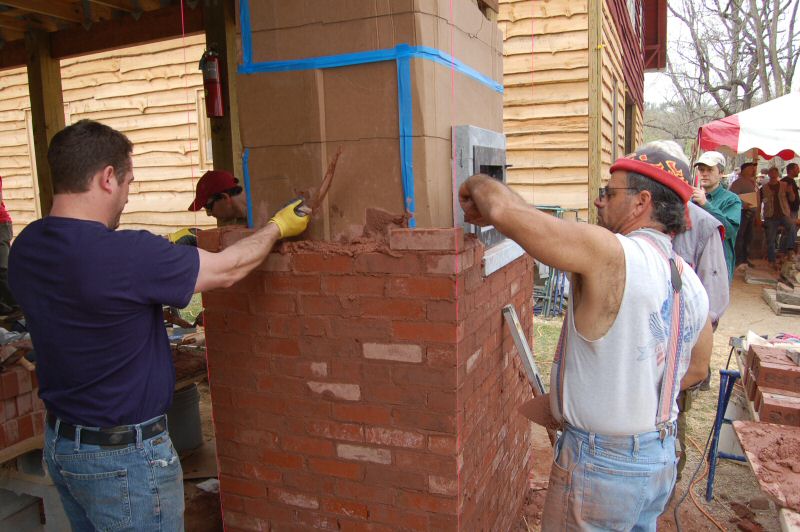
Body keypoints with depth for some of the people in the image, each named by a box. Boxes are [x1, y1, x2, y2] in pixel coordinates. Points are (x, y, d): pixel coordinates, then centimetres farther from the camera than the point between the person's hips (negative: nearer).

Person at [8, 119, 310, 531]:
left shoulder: (24, 248, -4)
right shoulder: (125, 255, -30)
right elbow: (227, 269, -17)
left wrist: (166, 255, 12)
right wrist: (277, 227, 0)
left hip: (58, 440, 8)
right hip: (124, 456, -8)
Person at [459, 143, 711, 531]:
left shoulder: (610, 255, -25)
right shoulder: (693, 284, 0)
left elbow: (504, 211, -32)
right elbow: (697, 369, 14)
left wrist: (477, 185, -11)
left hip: (600, 465, -7)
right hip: (662, 458, 7)